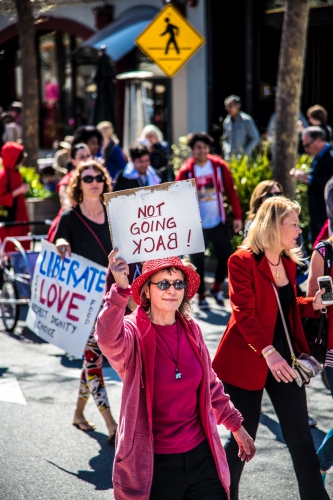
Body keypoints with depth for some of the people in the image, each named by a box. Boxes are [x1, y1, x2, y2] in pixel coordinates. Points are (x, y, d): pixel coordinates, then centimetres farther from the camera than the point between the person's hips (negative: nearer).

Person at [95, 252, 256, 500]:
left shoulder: (191, 330, 5)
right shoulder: (134, 332, -11)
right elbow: (108, 339, -36)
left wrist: (236, 426, 25)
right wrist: (120, 289, -50)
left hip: (201, 455, 5)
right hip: (153, 463, -5)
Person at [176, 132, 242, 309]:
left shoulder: (219, 166, -2)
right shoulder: (185, 171, -8)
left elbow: (230, 191, 2)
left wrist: (237, 216, -1)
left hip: (218, 222, 2)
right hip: (196, 225, -2)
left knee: (226, 255, 4)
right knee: (198, 262, 4)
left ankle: (216, 287, 28)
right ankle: (201, 296, 20)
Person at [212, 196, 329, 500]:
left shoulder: (288, 261, 10)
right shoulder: (242, 261, -12)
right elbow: (244, 313, -19)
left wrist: (314, 304, 0)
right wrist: (268, 352, -28)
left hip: (284, 357, 6)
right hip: (248, 360, -6)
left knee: (301, 439, 4)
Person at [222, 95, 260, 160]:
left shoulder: (246, 120, -6)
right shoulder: (226, 121, 9)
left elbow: (255, 138, -2)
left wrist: (245, 152, -9)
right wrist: (226, 149, 3)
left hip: (243, 157, -5)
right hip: (229, 158, 5)